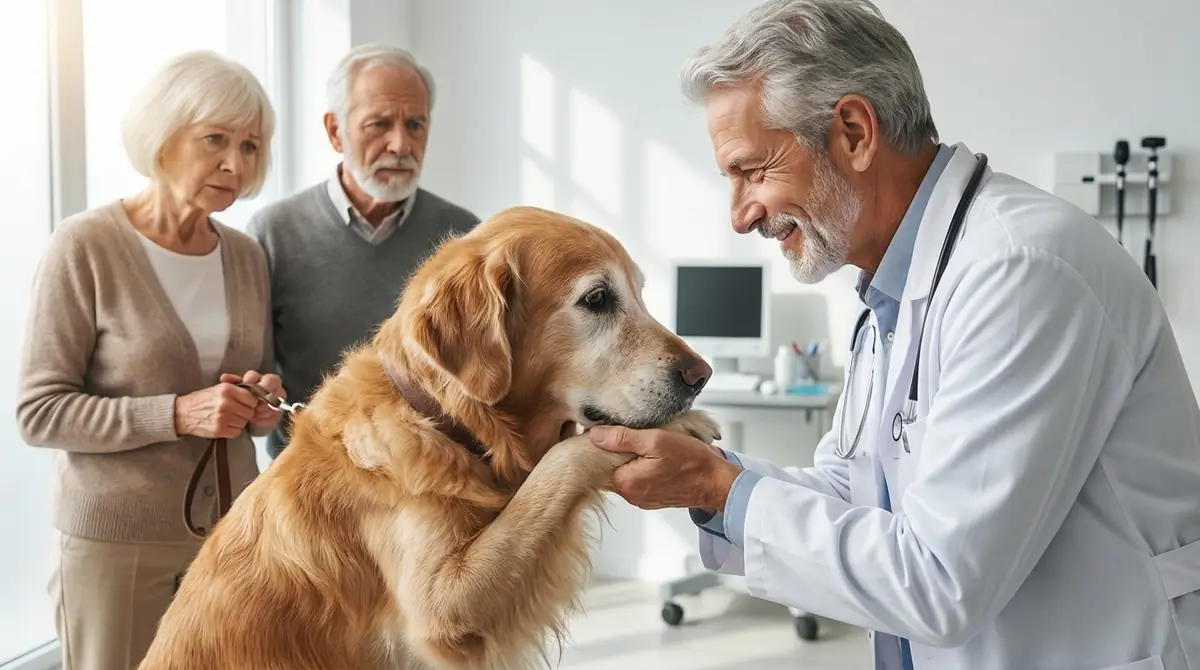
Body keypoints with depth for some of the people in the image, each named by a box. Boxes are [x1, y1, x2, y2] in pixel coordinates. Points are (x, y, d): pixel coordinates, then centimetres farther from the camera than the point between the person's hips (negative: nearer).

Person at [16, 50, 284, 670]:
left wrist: (261, 405, -8)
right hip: (115, 541, -4)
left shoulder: (247, 257, 4)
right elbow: (39, 412, -12)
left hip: (233, 527, 4)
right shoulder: (85, 245, -10)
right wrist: (176, 414, -23)